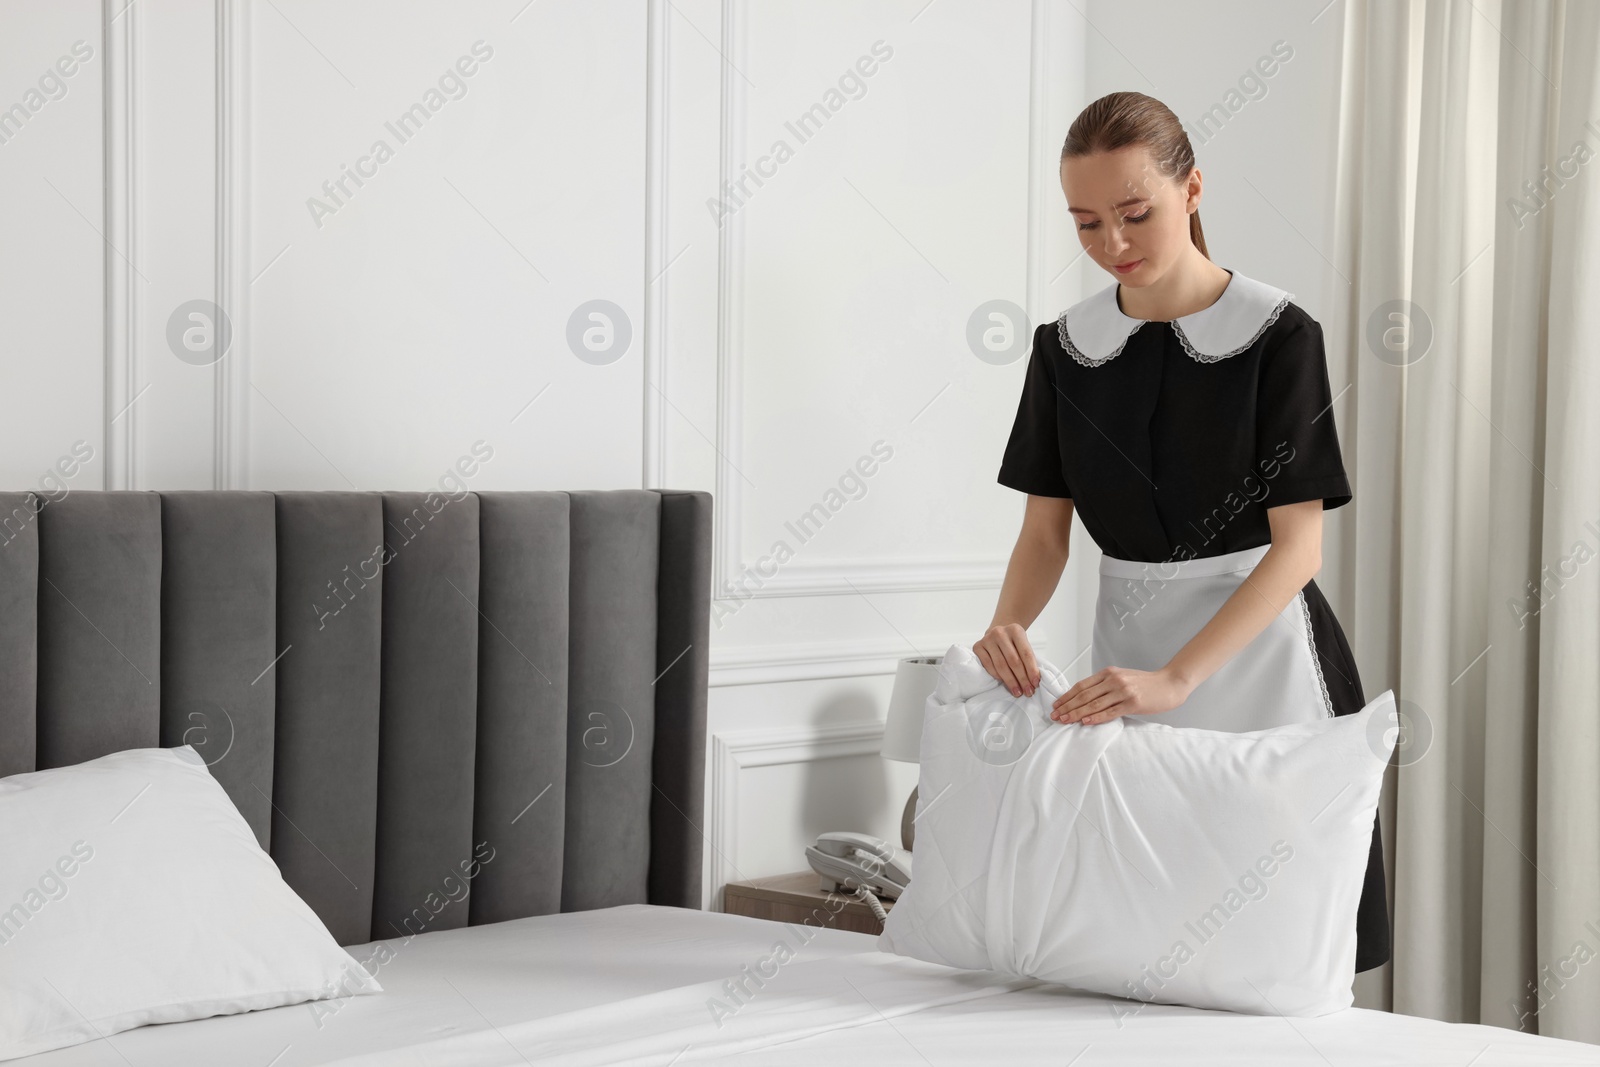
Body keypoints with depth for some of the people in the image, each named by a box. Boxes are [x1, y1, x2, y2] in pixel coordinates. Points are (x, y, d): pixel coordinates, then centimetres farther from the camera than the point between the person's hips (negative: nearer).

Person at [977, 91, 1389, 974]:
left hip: (1258, 652, -4)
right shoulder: (1067, 346, 3)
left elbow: (1298, 544, -15)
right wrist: (1009, 626, -19)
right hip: (1125, 651, 4)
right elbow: (1045, 531, 4)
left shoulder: (1277, 334, -10)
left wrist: (1175, 678, -27)